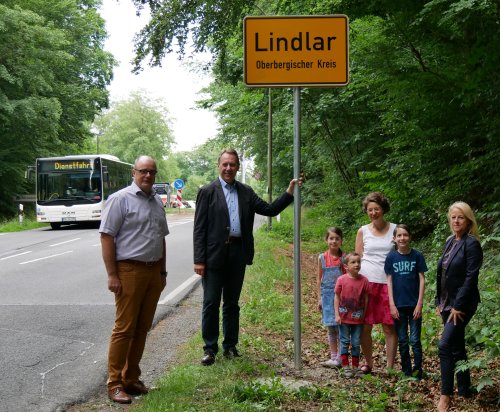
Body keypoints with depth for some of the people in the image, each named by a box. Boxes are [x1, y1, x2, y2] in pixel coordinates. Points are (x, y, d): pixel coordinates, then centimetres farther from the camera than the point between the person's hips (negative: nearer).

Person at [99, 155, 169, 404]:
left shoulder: (157, 202, 14)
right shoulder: (120, 199, -7)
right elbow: (106, 236, -11)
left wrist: (162, 271, 18)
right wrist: (112, 275, -15)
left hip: (153, 271, 7)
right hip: (129, 271, -7)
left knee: (142, 328, 10)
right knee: (124, 328, -4)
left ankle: (131, 378, 20)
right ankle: (115, 383, 5)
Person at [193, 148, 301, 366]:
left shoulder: (246, 192, 10)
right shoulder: (208, 192, -2)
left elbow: (269, 210, 9)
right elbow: (199, 228, -5)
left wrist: (289, 192, -1)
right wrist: (199, 260, -11)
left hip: (238, 255, 4)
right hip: (215, 255, -4)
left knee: (232, 303, 13)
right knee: (211, 303, 2)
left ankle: (230, 346, 24)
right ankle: (210, 348, 13)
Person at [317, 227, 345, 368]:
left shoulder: (344, 258, -2)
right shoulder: (322, 258, 4)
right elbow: (319, 279, 8)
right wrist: (319, 298, 5)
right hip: (327, 295, 2)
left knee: (341, 327, -3)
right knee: (331, 328, 9)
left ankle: (340, 358, 3)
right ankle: (333, 357, 17)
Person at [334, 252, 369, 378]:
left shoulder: (364, 280, -5)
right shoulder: (341, 280, -8)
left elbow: (366, 298, 2)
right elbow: (337, 297, -2)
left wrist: (364, 314, 3)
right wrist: (337, 314, -6)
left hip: (358, 318, 1)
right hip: (344, 317, -1)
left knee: (356, 343, 9)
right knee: (345, 342, 7)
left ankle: (355, 367, 20)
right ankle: (345, 367, 14)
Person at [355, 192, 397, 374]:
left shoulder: (395, 229, 5)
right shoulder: (363, 231, 7)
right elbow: (357, 259, 10)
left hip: (388, 283, -1)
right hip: (366, 282, 1)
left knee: (389, 327, -1)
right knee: (365, 327, 2)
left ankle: (390, 367, 9)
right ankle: (368, 363, 18)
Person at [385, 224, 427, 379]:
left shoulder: (417, 255, -4)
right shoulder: (391, 257, -1)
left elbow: (422, 280, -2)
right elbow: (389, 281, 0)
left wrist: (419, 304, -7)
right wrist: (392, 305, -5)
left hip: (414, 304, -1)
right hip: (398, 305, 1)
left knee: (415, 340, -1)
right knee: (402, 340, 8)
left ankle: (417, 371, 10)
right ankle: (406, 371, 18)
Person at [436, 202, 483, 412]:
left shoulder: (471, 244, -13)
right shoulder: (450, 241, 11)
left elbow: (470, 278, -18)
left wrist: (458, 306, -19)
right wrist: (439, 301, 10)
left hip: (462, 304, -8)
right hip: (447, 303, 8)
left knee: (445, 345, -14)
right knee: (457, 347, 13)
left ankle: (446, 394, -6)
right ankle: (464, 390, 23)